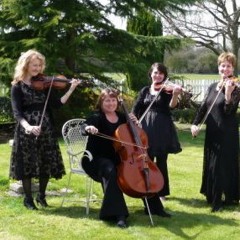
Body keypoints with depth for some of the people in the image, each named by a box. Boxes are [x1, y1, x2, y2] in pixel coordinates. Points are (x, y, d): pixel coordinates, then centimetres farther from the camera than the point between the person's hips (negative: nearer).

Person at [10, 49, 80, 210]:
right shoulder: (18, 86, -3)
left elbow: (56, 104, 1)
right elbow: (17, 112, -14)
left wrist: (71, 89, -10)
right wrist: (27, 126, -32)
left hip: (45, 128, 4)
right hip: (27, 130, -4)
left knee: (47, 164, 8)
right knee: (27, 164, 1)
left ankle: (41, 196, 25)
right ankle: (28, 199, 17)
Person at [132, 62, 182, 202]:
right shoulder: (145, 90, 9)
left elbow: (171, 106, -17)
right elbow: (136, 109, 8)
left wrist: (175, 94, -35)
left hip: (163, 128, -3)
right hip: (147, 127, 3)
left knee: (161, 161, 4)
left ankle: (162, 191, 14)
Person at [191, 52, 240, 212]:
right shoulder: (212, 87, 9)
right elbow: (204, 107, 11)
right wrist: (195, 123, -2)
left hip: (227, 133, -7)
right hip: (212, 132, 7)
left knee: (224, 165, -4)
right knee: (210, 164, 15)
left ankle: (224, 198, 4)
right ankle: (213, 195, 29)